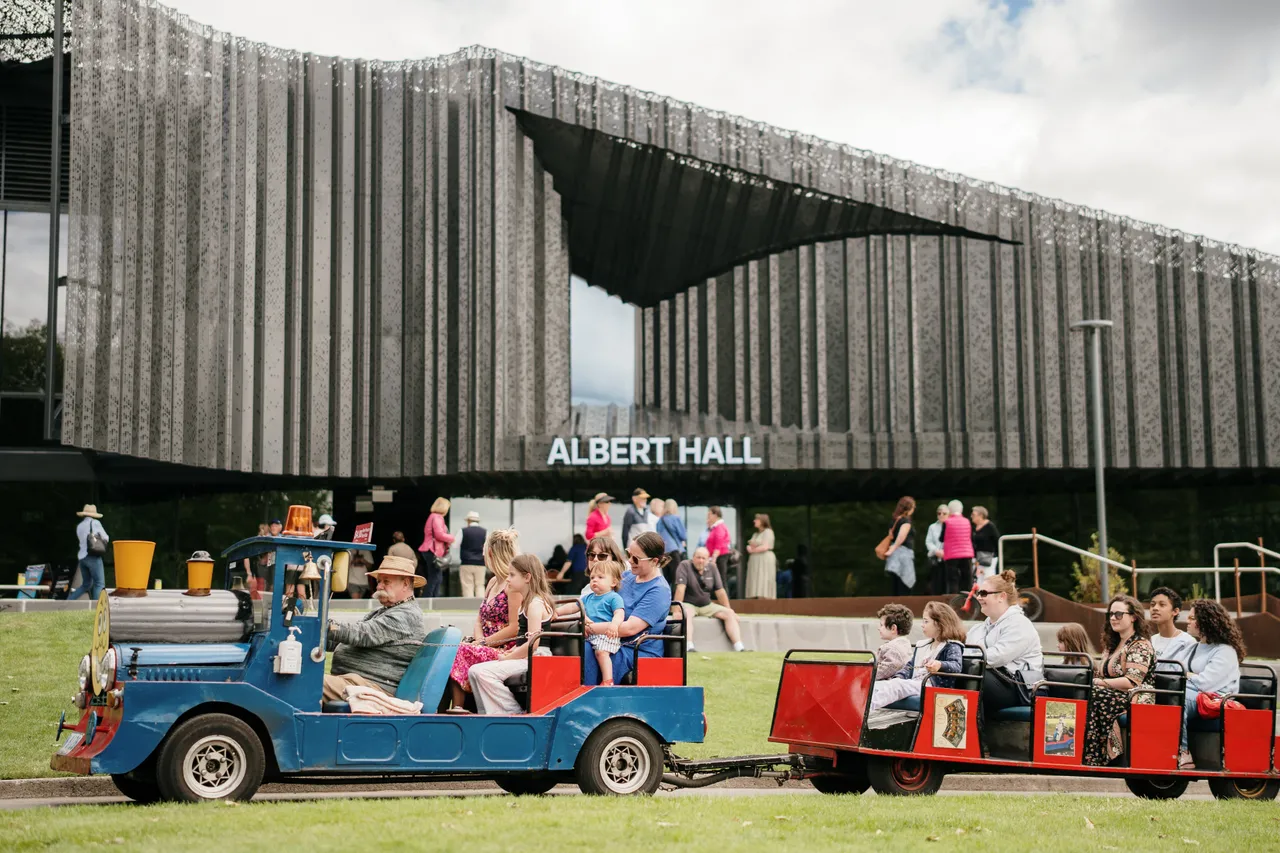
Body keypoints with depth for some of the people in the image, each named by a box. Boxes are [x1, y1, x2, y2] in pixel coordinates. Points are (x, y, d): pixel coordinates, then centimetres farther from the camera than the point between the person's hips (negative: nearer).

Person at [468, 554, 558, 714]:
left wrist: (508, 658, -11)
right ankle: (487, 713, -4)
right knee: (474, 671, 0)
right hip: (525, 657, 10)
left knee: (484, 672, -22)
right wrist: (513, 651, 3)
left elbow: (532, 644, -21)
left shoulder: (536, 604, -13)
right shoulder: (530, 602, 18)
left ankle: (514, 713, -15)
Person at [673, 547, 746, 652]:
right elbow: (680, 588, -19)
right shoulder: (684, 566, -10)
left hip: (706, 605, 5)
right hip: (688, 604, -5)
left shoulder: (712, 568, 4)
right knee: (686, 613, -39)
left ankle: (739, 648, -23)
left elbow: (720, 591, 6)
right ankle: (689, 647, -50)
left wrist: (729, 610, 4)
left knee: (729, 614, -13)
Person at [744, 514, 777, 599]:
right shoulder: (755, 534, 21)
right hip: (755, 561, 8)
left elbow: (765, 547, -13)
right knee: (757, 585, 0)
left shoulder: (768, 531, -4)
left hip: (765, 560, -8)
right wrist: (749, 547, -7)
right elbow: (749, 547, 16)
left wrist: (753, 550, -1)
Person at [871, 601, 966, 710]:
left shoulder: (952, 647, 1)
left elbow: (956, 666, -16)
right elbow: (910, 667, 28)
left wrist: (940, 665, -38)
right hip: (912, 686, 8)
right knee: (875, 686, -17)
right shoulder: (922, 645, 28)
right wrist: (898, 677, 6)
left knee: (896, 686, -34)